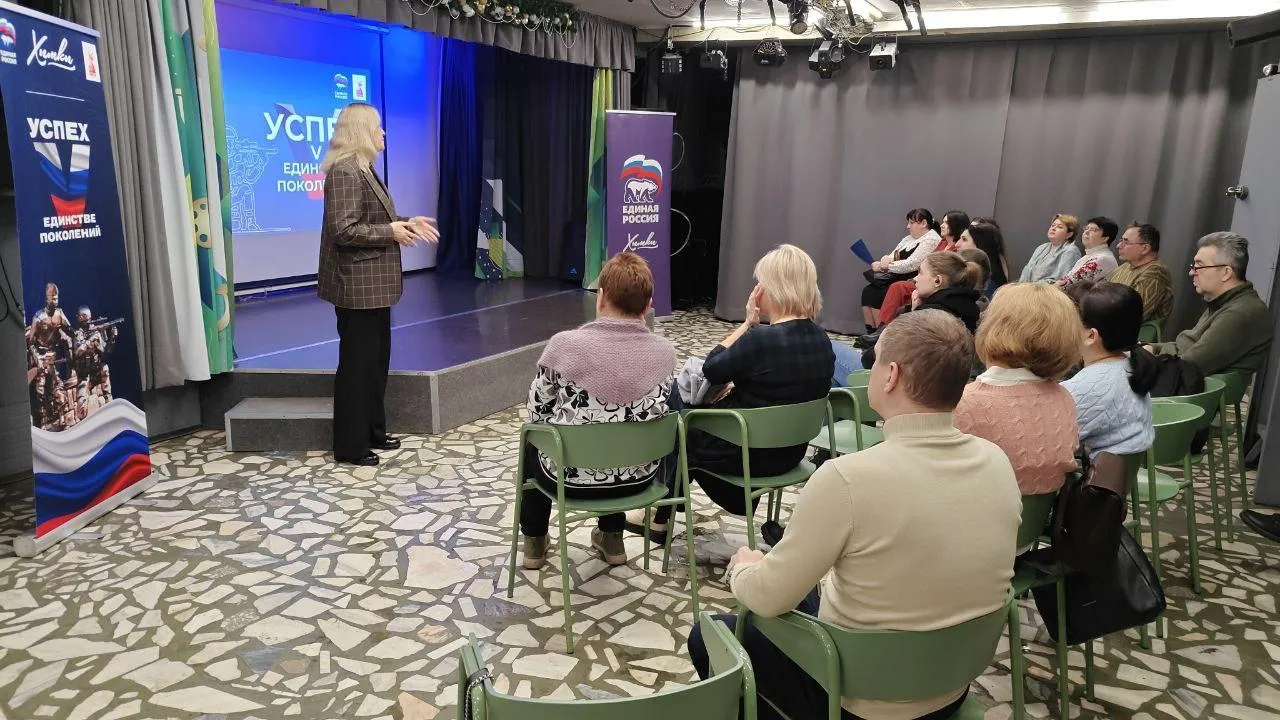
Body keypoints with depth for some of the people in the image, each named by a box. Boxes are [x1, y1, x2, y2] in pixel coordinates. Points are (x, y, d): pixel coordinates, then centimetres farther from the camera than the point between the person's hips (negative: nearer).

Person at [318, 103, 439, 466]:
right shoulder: (344, 172, -18)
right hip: (357, 284, -10)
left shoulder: (363, 169, 14)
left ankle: (373, 431, 28)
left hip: (372, 283, 10)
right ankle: (350, 445, 9)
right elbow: (344, 230, -25)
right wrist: (390, 232, -18)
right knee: (357, 362, -2)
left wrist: (405, 222, 8)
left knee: (377, 358, 16)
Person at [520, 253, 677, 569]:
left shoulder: (565, 344, -21)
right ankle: (612, 539, 43)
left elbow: (537, 412, -9)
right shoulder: (665, 351, -11)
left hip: (571, 476, -3)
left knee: (531, 442, 31)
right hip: (638, 478, 3)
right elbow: (660, 412, 2)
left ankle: (535, 540, 43)